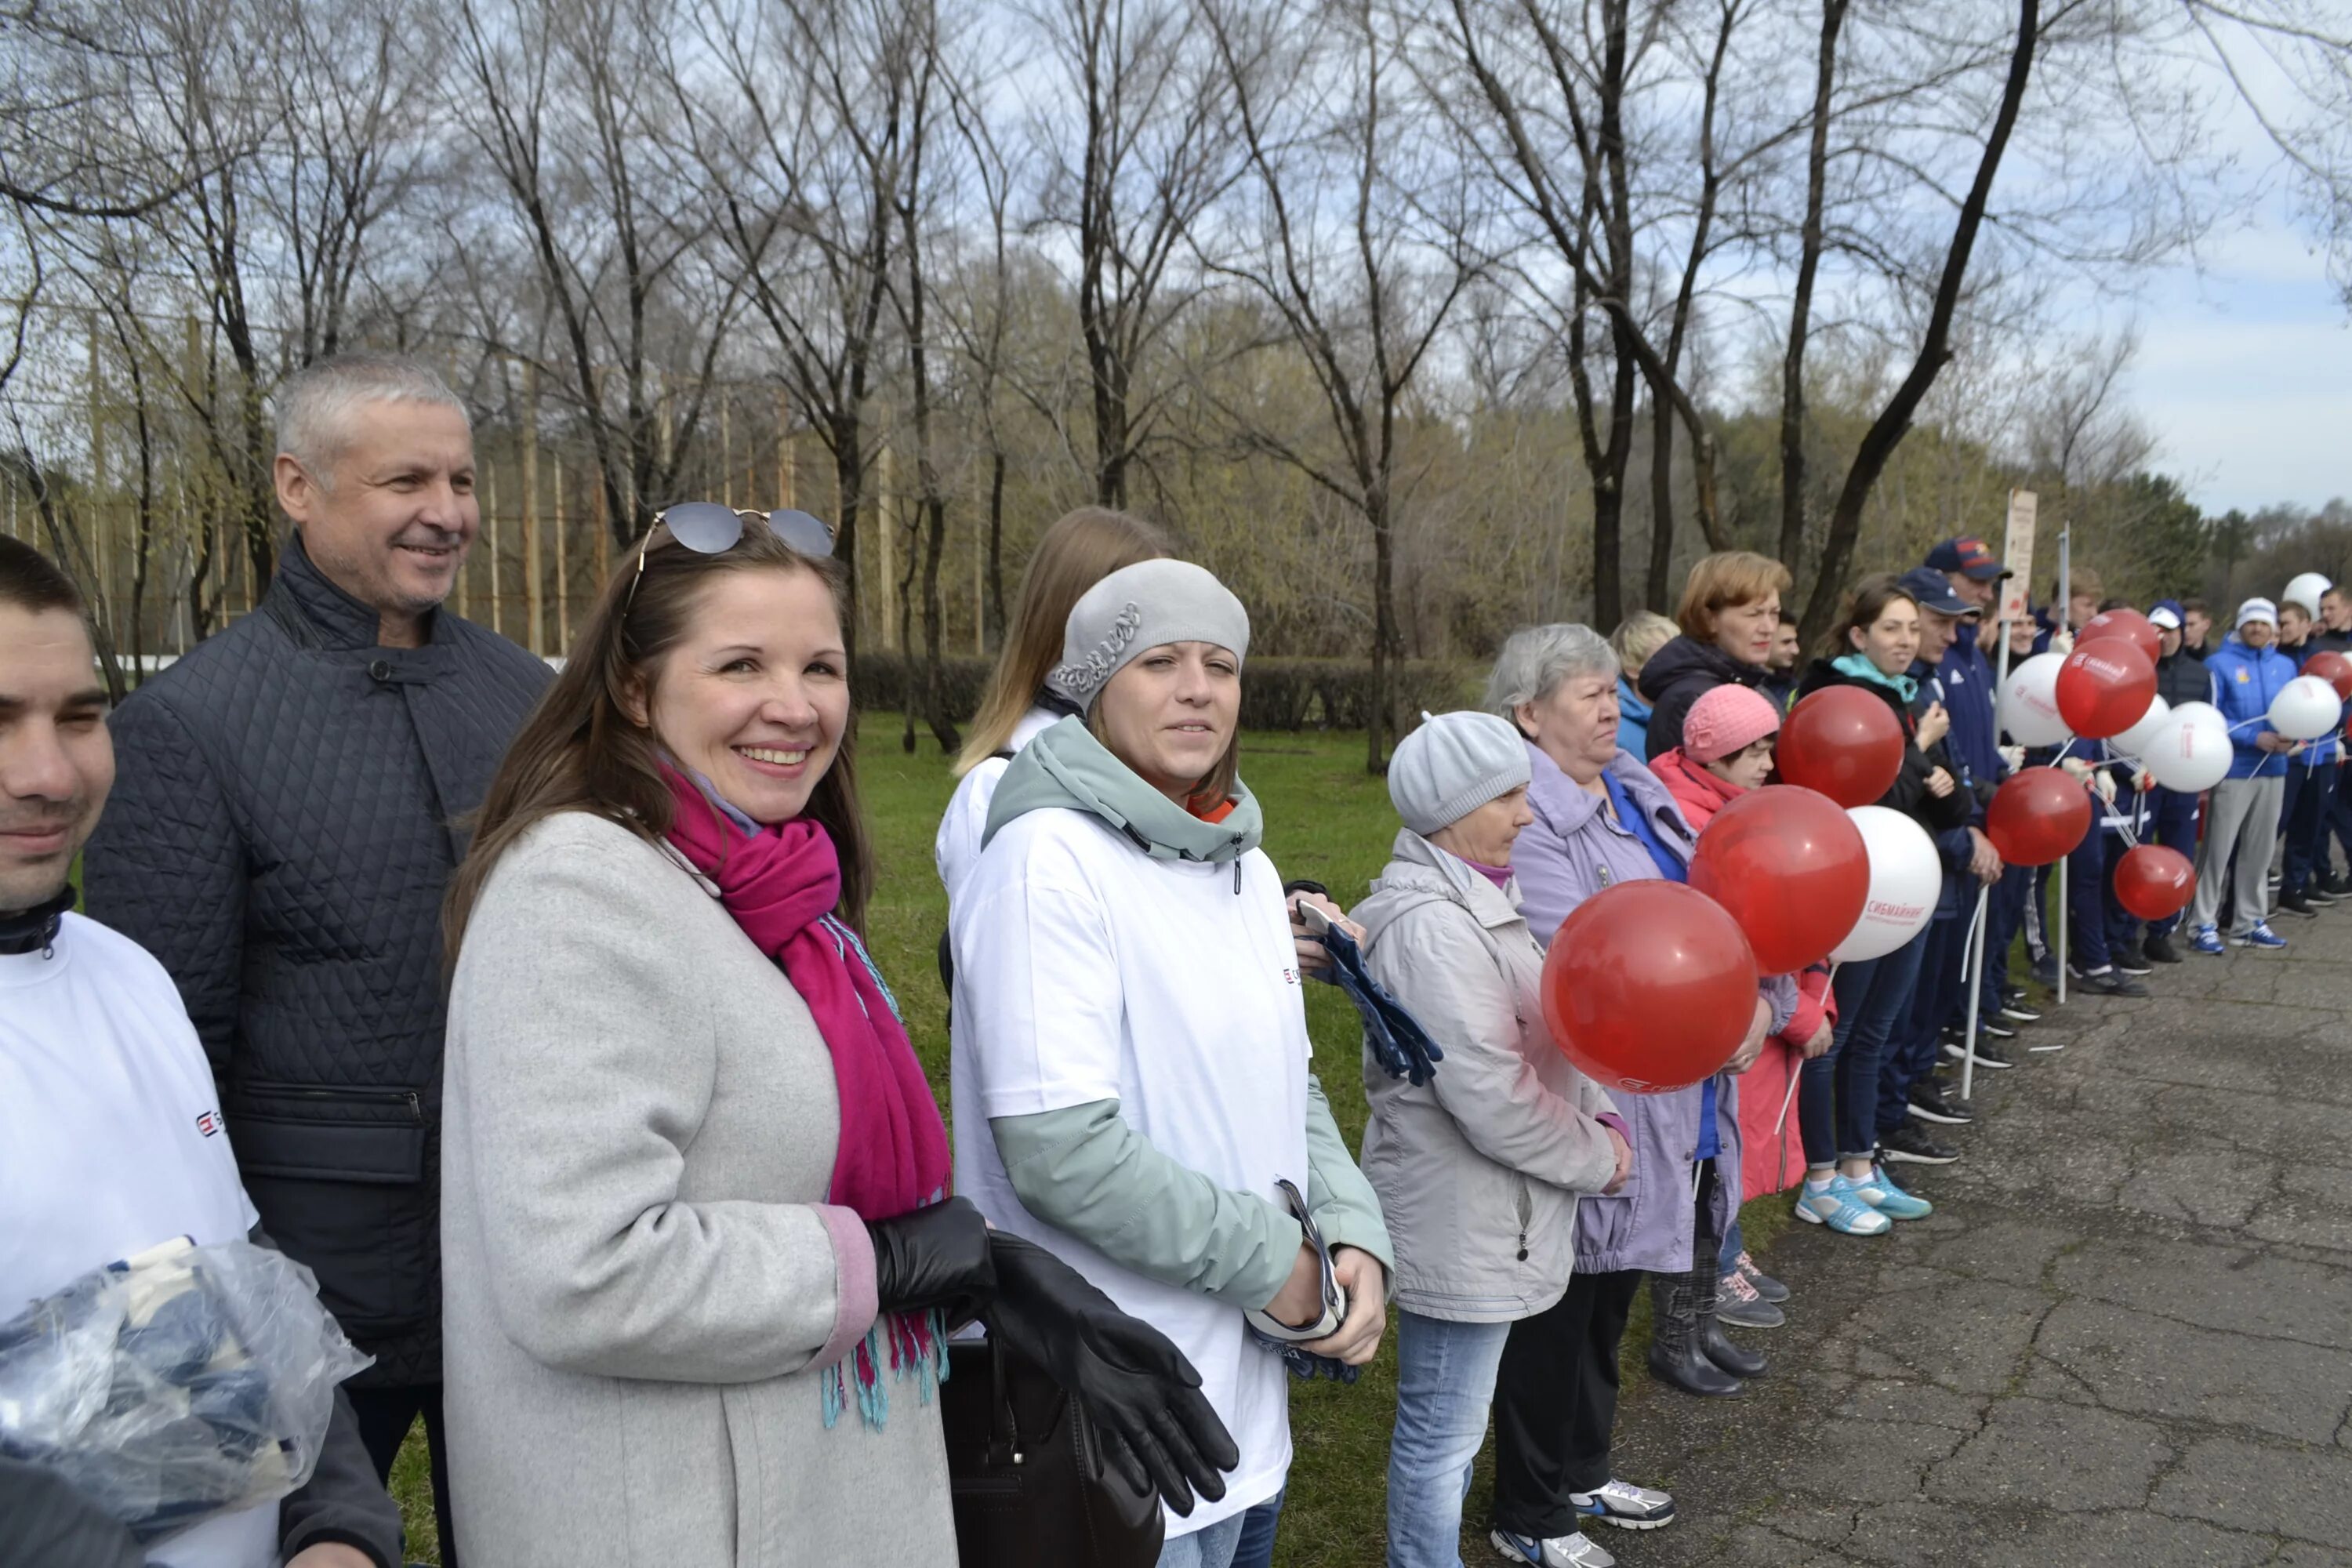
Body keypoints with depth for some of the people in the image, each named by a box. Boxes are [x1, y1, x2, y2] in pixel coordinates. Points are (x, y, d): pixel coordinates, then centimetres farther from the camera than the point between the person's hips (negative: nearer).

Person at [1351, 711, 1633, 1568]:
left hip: (1477, 1214, 10)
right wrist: (1597, 1159, -12)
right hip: (1461, 1226, -10)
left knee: (1450, 1419, 24)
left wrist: (1597, 1116, 1)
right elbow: (1491, 1096, -26)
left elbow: (1541, 1037, 15)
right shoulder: (1432, 927, -24)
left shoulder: (1474, 900, 9)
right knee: (1443, 1429, 6)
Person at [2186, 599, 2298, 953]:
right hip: (2232, 769, -5)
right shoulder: (2219, 664, -5)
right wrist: (2254, 738, -18)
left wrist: (2290, 738, -8)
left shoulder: (2286, 666, 10)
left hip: (2273, 769, 5)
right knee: (2217, 848, -4)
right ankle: (2203, 924, 2)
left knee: (2260, 849, 11)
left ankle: (2250, 921, 21)